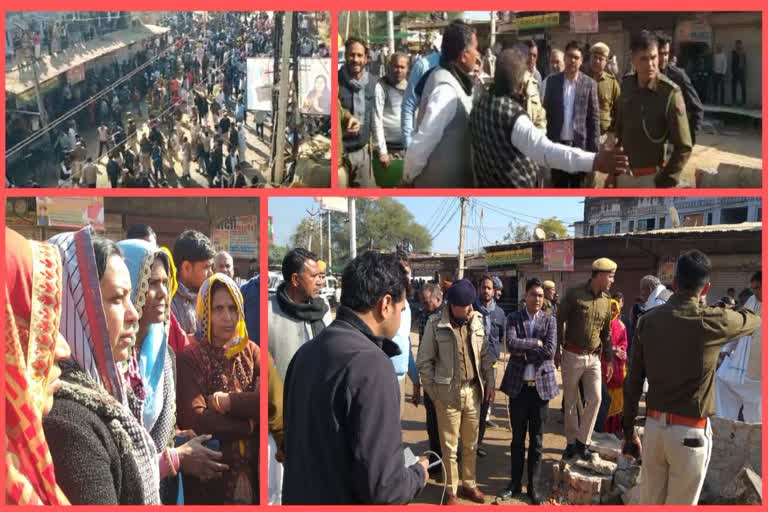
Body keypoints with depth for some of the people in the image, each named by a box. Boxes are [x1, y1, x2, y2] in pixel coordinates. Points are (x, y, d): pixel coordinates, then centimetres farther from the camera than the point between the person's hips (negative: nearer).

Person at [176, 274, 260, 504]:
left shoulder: (250, 351, 2)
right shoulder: (190, 358, -10)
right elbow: (195, 422, -21)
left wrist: (225, 401, -17)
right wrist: (250, 422, -14)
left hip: (252, 471, 4)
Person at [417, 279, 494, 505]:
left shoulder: (477, 320, 1)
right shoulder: (436, 324, -13)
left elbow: (485, 354, 11)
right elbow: (424, 361, -7)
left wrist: (490, 381, 6)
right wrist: (433, 390, -7)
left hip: (473, 391, 4)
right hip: (448, 393, -4)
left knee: (471, 443, 17)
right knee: (449, 446, 7)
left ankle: (469, 484, 35)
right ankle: (451, 491, 22)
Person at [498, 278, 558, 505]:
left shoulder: (550, 320, 1)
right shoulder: (513, 318, 0)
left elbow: (550, 350, -12)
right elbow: (511, 344, -17)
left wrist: (524, 352, -11)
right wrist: (536, 342, -14)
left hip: (541, 385, 0)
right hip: (518, 385, 0)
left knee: (536, 439, 8)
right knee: (518, 437, 11)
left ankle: (532, 486, 20)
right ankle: (515, 483, 24)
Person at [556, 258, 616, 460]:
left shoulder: (606, 301, 8)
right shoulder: (574, 294, -8)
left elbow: (606, 332, 16)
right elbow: (559, 321, -4)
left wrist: (609, 359, 15)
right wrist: (557, 349, -8)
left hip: (594, 357, 4)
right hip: (572, 355, -4)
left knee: (595, 399, -3)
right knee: (570, 401, 4)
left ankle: (583, 441, 11)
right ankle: (571, 442, 18)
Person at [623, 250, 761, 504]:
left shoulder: (648, 321, -2)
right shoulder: (712, 321, -12)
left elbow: (633, 383, 2)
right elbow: (754, 319, 11)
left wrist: (629, 432, 11)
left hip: (654, 426, 4)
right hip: (690, 432, -4)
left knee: (649, 502, 15)